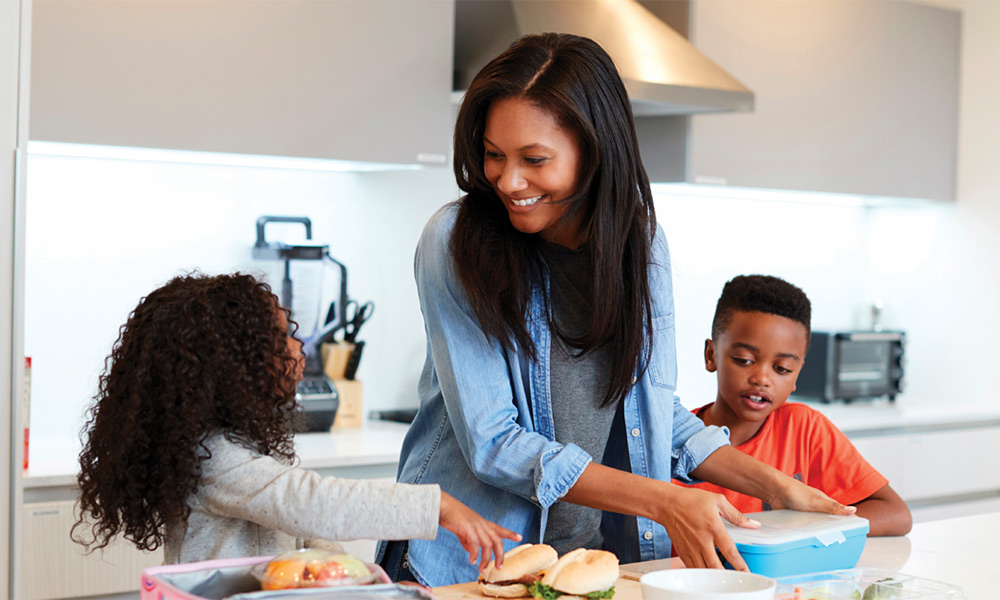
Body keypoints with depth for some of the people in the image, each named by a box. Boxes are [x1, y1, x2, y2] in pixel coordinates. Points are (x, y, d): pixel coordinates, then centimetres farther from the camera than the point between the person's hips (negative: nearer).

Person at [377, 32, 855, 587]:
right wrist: (662, 500, -19)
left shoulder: (641, 241, 2)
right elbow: (493, 442, -14)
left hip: (595, 558, 3)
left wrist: (777, 487, 2)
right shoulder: (456, 242, -12)